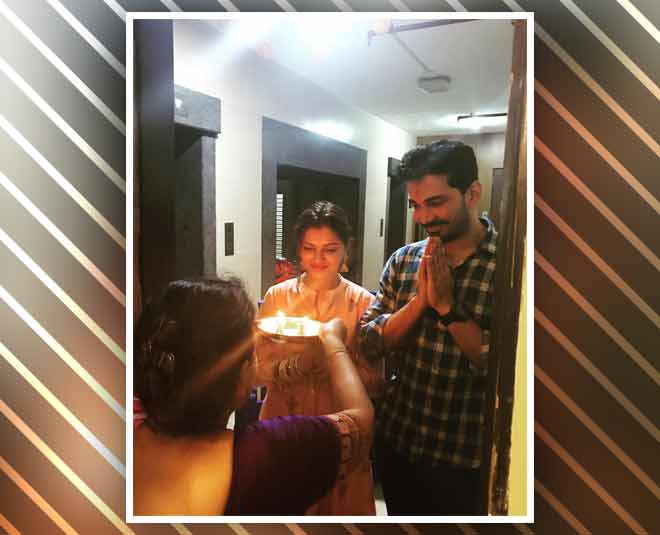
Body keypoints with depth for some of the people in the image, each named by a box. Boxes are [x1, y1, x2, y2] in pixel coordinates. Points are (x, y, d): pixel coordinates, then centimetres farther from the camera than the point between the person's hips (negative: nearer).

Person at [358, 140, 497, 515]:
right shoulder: (403, 260, -3)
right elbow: (368, 342, -6)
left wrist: (447, 305, -22)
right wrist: (420, 301, -18)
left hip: (466, 459, -4)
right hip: (396, 441, 4)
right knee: (401, 518, 24)